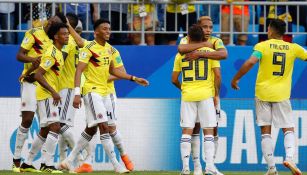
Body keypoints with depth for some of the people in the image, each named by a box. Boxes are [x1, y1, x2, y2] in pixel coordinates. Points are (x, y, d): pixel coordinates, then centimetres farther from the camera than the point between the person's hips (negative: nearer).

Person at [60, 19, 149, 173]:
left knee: (91, 129, 13)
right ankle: (116, 165, -15)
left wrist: (133, 78, 18)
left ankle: (69, 160, 22)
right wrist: (77, 93, -27)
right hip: (92, 91, -9)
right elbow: (79, 70, -18)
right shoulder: (89, 48, -13)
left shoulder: (109, 49, 12)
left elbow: (112, 70, 24)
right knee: (104, 127, -13)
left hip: (103, 92, 9)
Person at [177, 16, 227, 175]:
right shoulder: (188, 40, -3)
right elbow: (181, 49, -27)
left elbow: (224, 54, -26)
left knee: (213, 129, 2)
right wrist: (203, 44, -22)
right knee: (195, 127, 1)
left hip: (211, 92, 0)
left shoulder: (215, 42, -3)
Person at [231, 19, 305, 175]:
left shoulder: (262, 46, -4)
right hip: (282, 95, 1)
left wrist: (235, 79, -8)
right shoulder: (293, 48, 3)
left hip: (263, 93, -1)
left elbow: (250, 62, -17)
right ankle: (289, 157, -19)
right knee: (288, 129, 7)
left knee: (266, 131, 5)